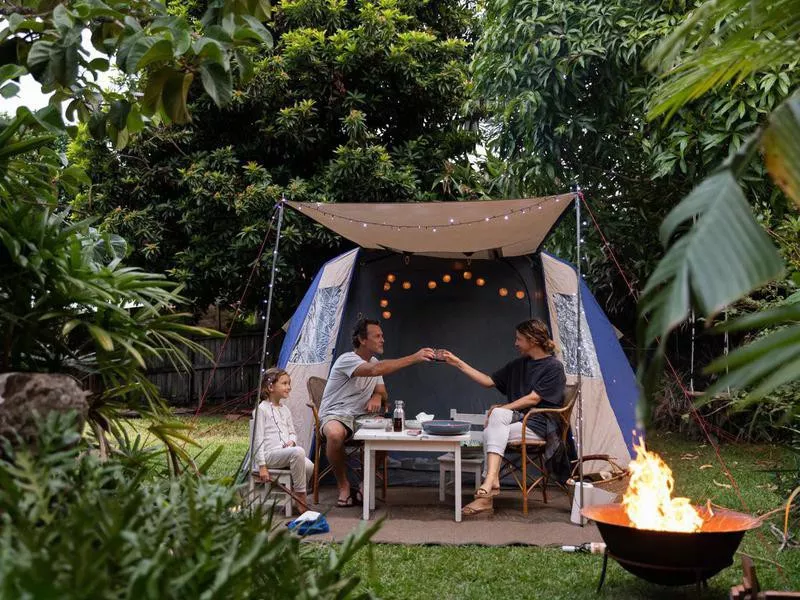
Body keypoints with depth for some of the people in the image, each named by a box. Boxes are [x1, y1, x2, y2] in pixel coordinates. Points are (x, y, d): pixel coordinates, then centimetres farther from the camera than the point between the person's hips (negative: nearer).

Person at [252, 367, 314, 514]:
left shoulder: (285, 410, 19)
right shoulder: (262, 409, -4)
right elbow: (258, 439, -8)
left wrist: (292, 441, -2)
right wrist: (262, 466, -13)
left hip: (285, 451, 7)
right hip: (270, 454, -7)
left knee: (309, 466, -22)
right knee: (298, 452, -33)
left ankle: (295, 496, 1)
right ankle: (300, 497, -21)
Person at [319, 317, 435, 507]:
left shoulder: (374, 361, 11)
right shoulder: (347, 360, -17)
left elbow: (382, 393, 16)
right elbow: (376, 370, -35)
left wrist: (376, 397, -11)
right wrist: (414, 358, -38)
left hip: (361, 417, 7)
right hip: (335, 414, -7)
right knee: (335, 434, -40)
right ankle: (343, 485, -16)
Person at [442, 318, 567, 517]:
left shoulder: (554, 367, -2)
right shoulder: (518, 364, 21)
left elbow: (533, 399, -10)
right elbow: (488, 381, 20)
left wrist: (501, 409, -12)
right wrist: (458, 363, 16)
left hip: (540, 425, -5)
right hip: (517, 419, 5)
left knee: (494, 424, -31)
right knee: (490, 433, -30)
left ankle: (489, 483, -38)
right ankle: (492, 483, -42)